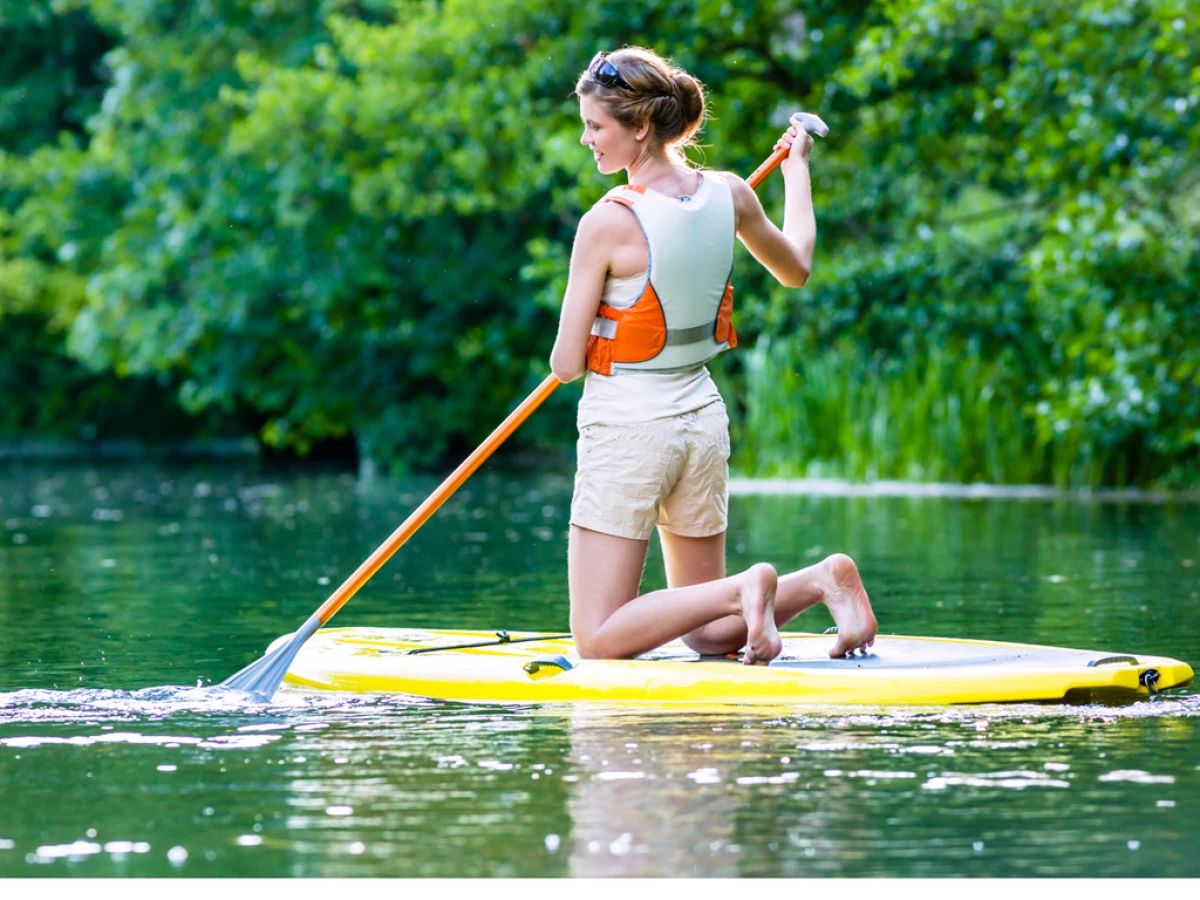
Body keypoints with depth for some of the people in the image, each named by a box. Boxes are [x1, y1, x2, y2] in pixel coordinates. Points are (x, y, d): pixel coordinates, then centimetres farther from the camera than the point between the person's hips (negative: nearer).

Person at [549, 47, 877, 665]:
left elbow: (567, 365, -14)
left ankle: (743, 590, -19)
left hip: (627, 427, -7)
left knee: (598, 642, -3)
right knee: (707, 635, 18)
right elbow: (796, 269, 20)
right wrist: (797, 169, 34)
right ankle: (823, 579, -4)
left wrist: (571, 352, 10)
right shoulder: (729, 195, -1)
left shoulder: (607, 223, -19)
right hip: (703, 420, 7)